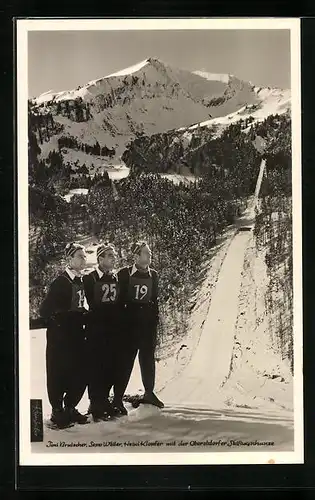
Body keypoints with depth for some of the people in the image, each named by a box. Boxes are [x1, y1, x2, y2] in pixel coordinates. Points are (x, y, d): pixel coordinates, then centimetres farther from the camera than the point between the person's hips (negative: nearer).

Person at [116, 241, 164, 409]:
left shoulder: (153, 275, 9)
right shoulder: (124, 273, -3)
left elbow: (155, 300, 12)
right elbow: (120, 298, -2)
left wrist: (156, 320, 8)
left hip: (148, 321, 4)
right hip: (130, 322, -3)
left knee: (148, 357, 10)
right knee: (126, 358, 0)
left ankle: (149, 393, 23)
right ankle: (118, 395, 8)